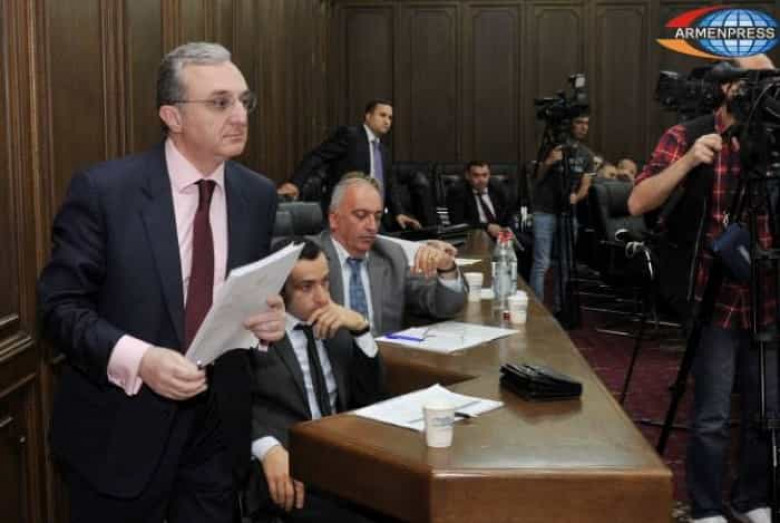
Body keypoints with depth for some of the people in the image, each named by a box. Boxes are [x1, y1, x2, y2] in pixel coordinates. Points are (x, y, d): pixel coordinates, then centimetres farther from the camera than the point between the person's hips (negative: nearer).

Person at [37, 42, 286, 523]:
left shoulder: (258, 195, 1)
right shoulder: (103, 189, -12)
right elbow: (60, 305, -11)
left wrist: (270, 318, -11)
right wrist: (137, 359, -25)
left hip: (218, 425, 4)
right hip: (122, 429, -4)